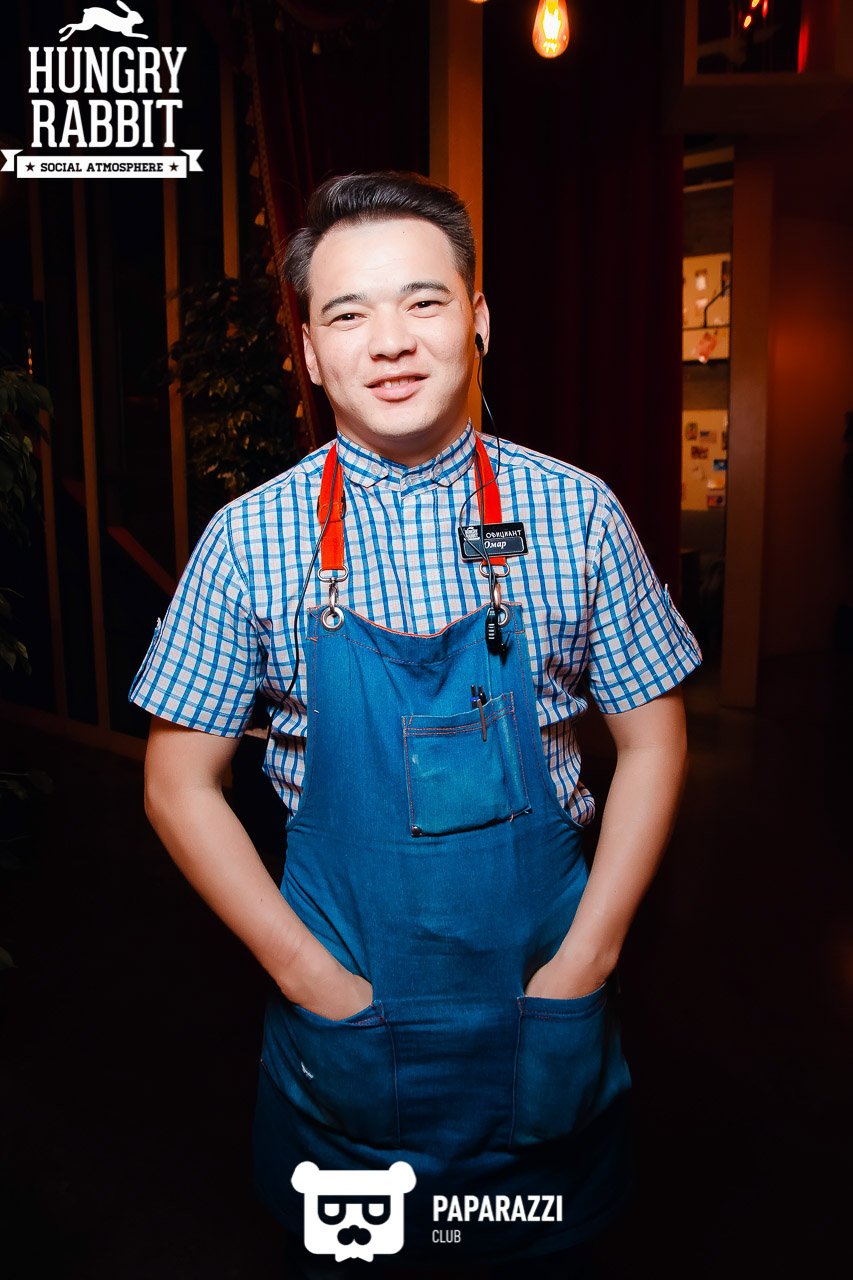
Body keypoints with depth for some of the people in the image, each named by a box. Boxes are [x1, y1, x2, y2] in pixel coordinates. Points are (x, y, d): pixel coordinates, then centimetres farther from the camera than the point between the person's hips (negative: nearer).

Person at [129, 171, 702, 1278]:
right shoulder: (250, 541, -10)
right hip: (338, 1010, 0)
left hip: (546, 1000, 1)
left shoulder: (576, 514, -8)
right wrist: (312, 976, -10)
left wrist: (583, 960, -9)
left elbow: (653, 740, -1)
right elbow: (180, 781, -4)